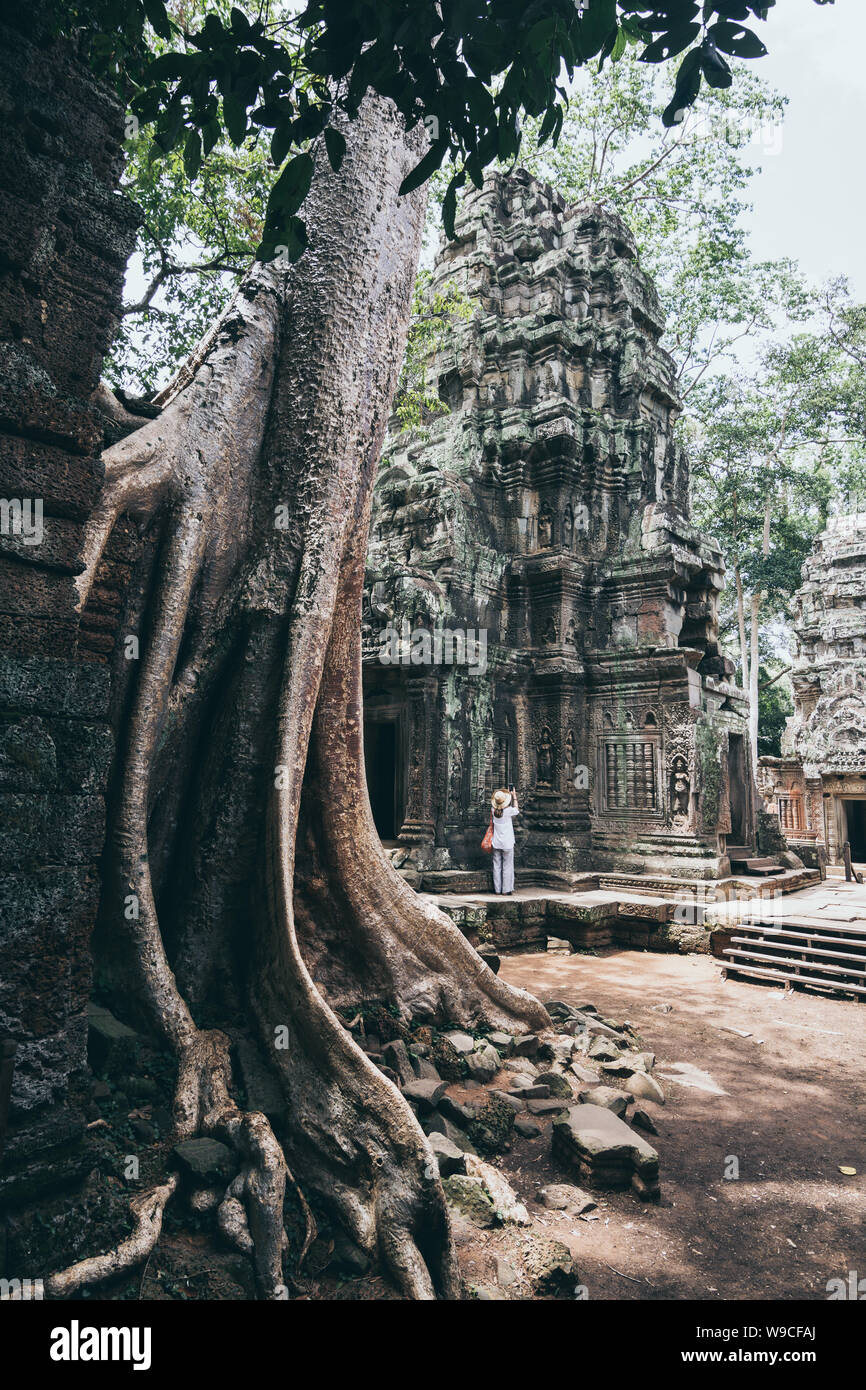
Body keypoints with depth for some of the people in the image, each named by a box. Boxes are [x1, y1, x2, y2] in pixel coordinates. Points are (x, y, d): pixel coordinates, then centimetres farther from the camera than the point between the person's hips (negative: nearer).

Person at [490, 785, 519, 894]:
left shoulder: (493, 810, -5)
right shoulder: (508, 811, -15)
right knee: (507, 867, 5)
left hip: (496, 843, 4)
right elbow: (516, 810, 8)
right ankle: (506, 889, 6)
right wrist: (514, 797, 18)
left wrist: (511, 796, 21)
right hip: (507, 844, -3)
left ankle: (497, 889, 11)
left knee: (497, 866, 8)